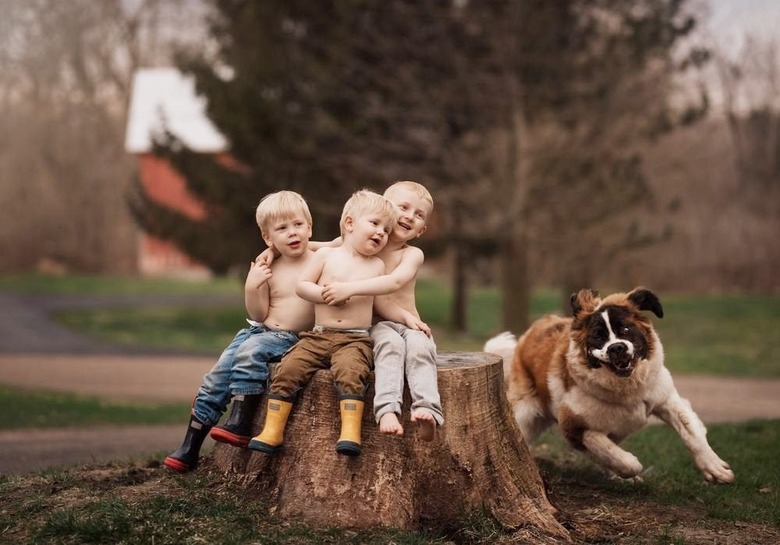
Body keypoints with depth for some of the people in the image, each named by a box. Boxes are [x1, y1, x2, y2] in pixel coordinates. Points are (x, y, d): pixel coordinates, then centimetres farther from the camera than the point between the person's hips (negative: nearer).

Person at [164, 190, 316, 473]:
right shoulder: (269, 270, 6)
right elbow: (259, 314, 7)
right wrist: (252, 288, -9)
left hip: (290, 338, -5)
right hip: (259, 330, 5)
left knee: (251, 351, -34)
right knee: (214, 381, -5)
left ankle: (240, 424, -32)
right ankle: (189, 449, 3)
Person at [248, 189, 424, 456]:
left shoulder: (377, 266, 14)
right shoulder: (326, 255, 8)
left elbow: (379, 303, 21)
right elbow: (301, 285, 7)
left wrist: (405, 316, 7)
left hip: (355, 340, -1)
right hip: (318, 336, 1)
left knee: (349, 372, -32)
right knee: (288, 369, -20)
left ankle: (350, 432, -37)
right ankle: (272, 432, -16)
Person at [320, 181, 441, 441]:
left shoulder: (412, 254, 1)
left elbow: (395, 281, -20)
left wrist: (351, 288, -31)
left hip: (409, 324, 0)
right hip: (375, 325, 0)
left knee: (419, 345, -34)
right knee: (391, 343, -34)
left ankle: (427, 411, -49)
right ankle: (387, 410, -50)